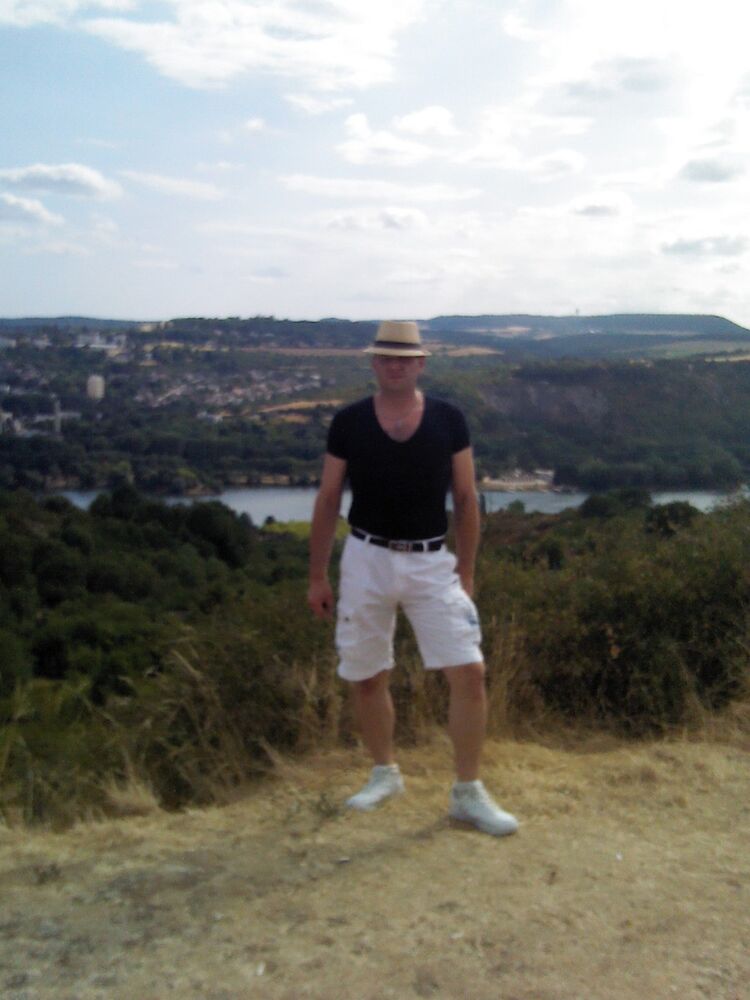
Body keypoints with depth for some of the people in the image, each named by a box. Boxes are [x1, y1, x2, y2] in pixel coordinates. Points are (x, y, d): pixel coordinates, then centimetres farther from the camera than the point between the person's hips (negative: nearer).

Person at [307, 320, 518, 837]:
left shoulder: (449, 420, -2)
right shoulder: (348, 422, -2)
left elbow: (466, 498, 3)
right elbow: (328, 501, 3)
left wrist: (467, 570, 2)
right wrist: (317, 576, 3)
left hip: (432, 562, 0)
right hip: (367, 559, 1)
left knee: (469, 672, -8)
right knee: (366, 676, 9)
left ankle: (469, 793, 7)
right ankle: (385, 773, 32)